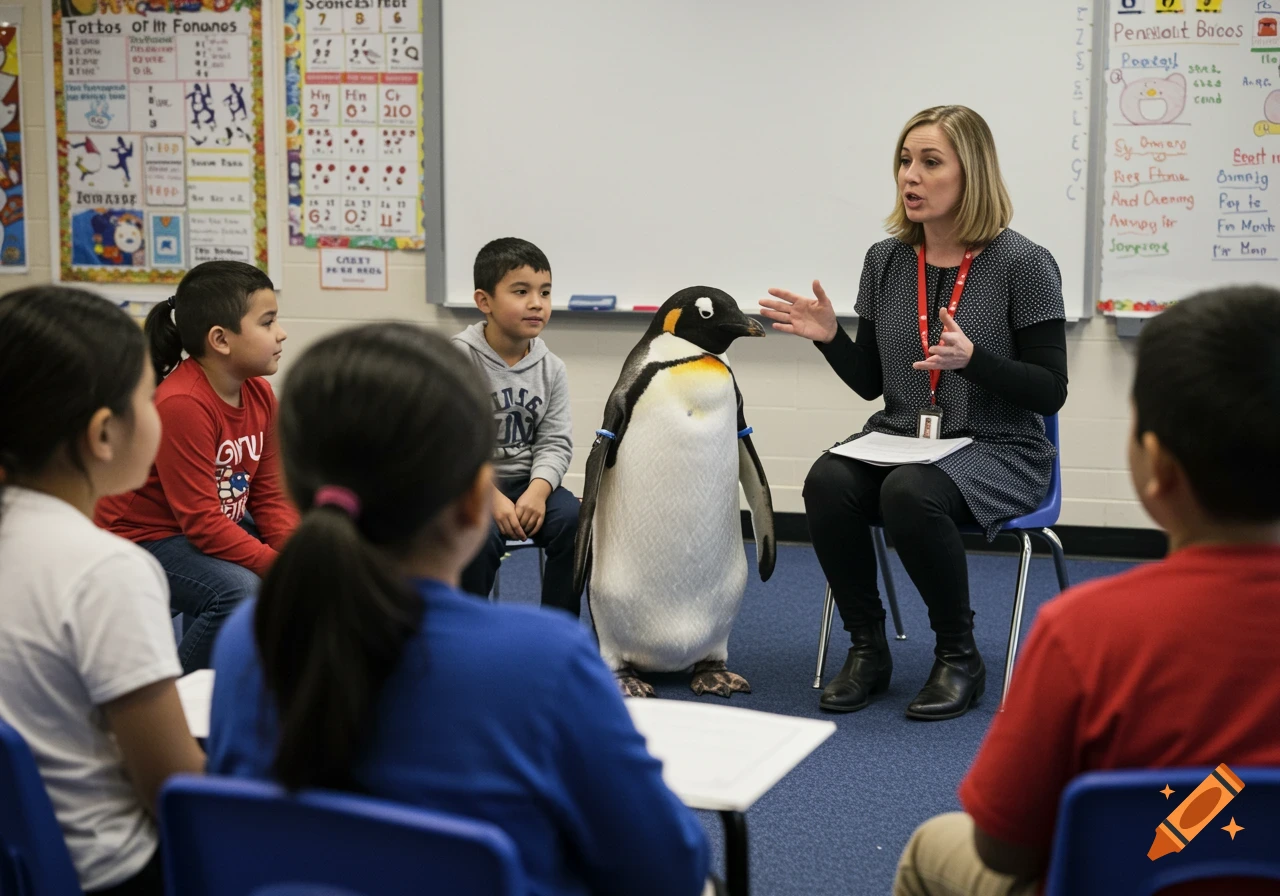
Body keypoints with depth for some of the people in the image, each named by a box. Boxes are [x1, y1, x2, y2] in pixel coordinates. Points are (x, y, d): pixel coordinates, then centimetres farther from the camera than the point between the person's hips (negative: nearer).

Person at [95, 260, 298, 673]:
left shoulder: (260, 395, 0)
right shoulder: (181, 405, -27)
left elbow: (271, 496, 3)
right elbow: (202, 522, -27)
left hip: (221, 526, 9)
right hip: (144, 537, -9)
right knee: (238, 589, -32)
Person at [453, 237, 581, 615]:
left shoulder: (551, 368, 3)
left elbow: (555, 442, 0)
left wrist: (538, 490, -19)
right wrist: (490, 497, -23)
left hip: (526, 481, 4)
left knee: (573, 521, -21)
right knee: (480, 536, -32)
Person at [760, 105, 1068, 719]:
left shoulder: (1023, 265, -8)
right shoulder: (886, 261, 6)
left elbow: (1049, 392, -9)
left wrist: (971, 358, -24)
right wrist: (830, 337, -6)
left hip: (995, 450, -4)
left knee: (910, 492, -35)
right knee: (827, 482, -28)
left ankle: (958, 658, -13)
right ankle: (867, 648, -9)